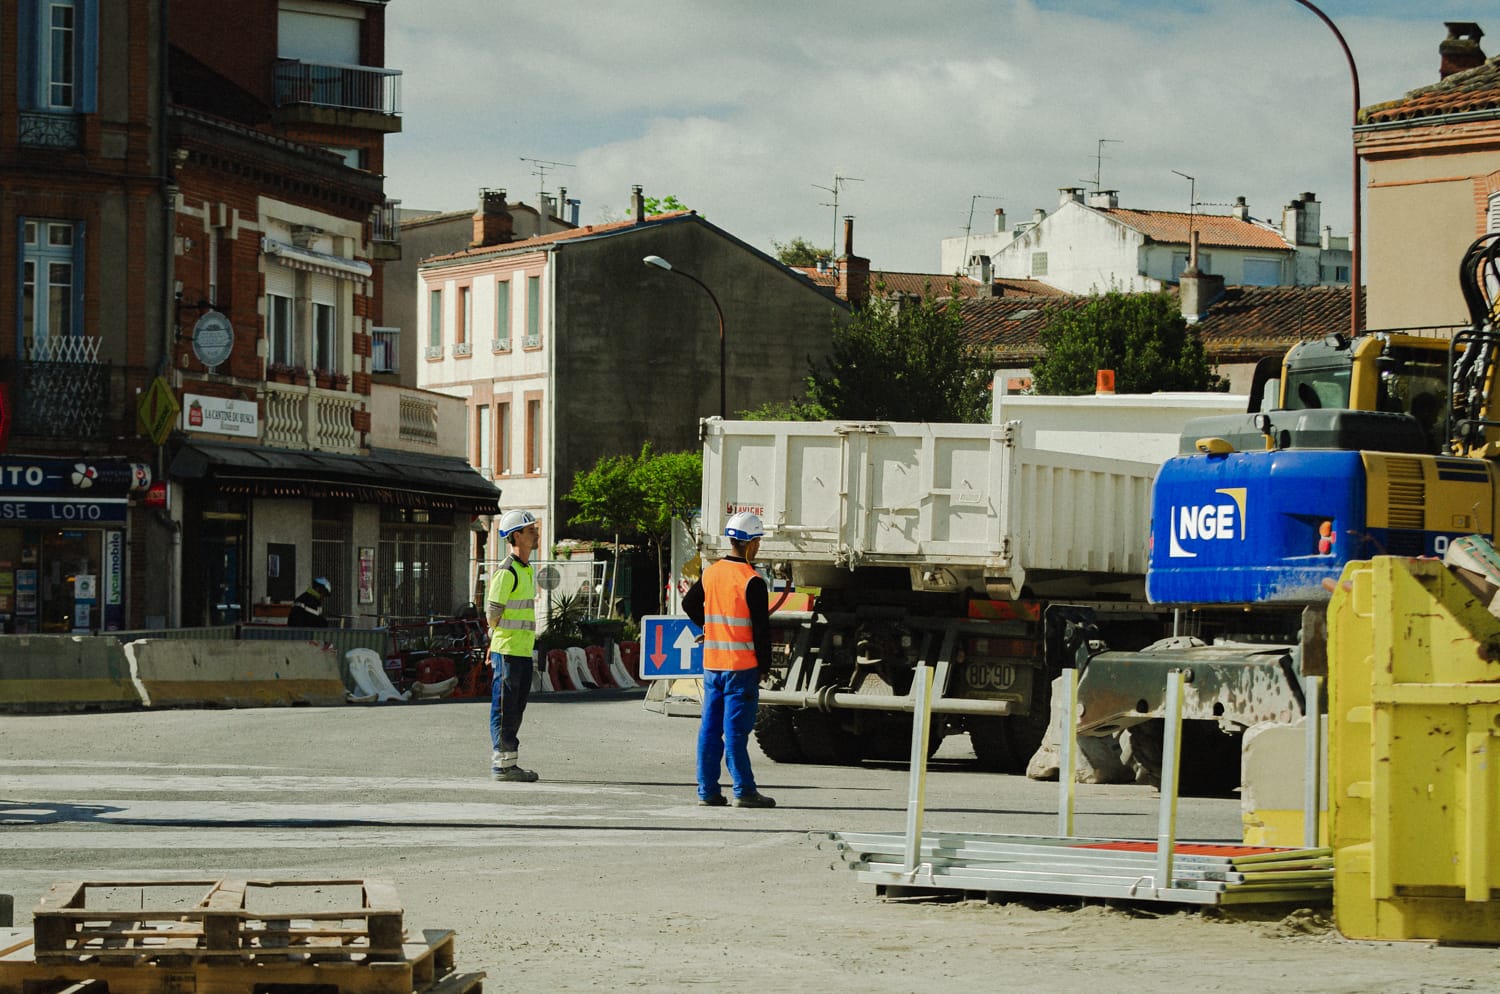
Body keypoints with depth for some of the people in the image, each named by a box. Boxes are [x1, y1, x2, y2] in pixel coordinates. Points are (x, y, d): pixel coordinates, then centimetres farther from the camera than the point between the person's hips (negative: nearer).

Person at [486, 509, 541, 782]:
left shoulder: (525, 570, 17)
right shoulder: (507, 572, -14)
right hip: (508, 651, -9)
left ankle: (507, 763, 18)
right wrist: (499, 643, 0)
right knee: (505, 710, -5)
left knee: (515, 710, 12)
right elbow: (492, 614, -14)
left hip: (523, 651, 9)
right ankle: (502, 764, -3)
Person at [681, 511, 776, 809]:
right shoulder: (752, 582, -13)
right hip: (742, 665, -6)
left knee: (710, 728, 8)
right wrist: (764, 664, -2)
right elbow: (761, 628, -11)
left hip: (711, 663, 6)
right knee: (736, 729, -5)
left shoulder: (710, 573, 7)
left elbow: (689, 604, 22)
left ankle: (707, 790, 10)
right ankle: (744, 791, -3)